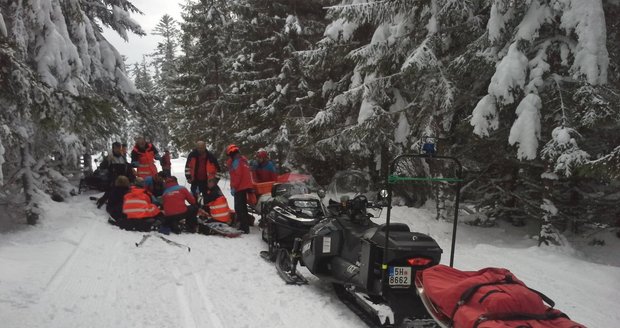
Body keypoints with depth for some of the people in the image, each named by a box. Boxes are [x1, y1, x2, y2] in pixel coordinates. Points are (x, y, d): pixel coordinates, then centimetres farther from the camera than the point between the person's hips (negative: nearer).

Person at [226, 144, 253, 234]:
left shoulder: (236, 161, -11)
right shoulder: (243, 159, 18)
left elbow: (236, 175, -20)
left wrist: (233, 187, -15)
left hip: (240, 188, -10)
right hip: (246, 186, 10)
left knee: (239, 208, -9)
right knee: (243, 207, 18)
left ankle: (244, 227, -10)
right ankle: (244, 226, 27)